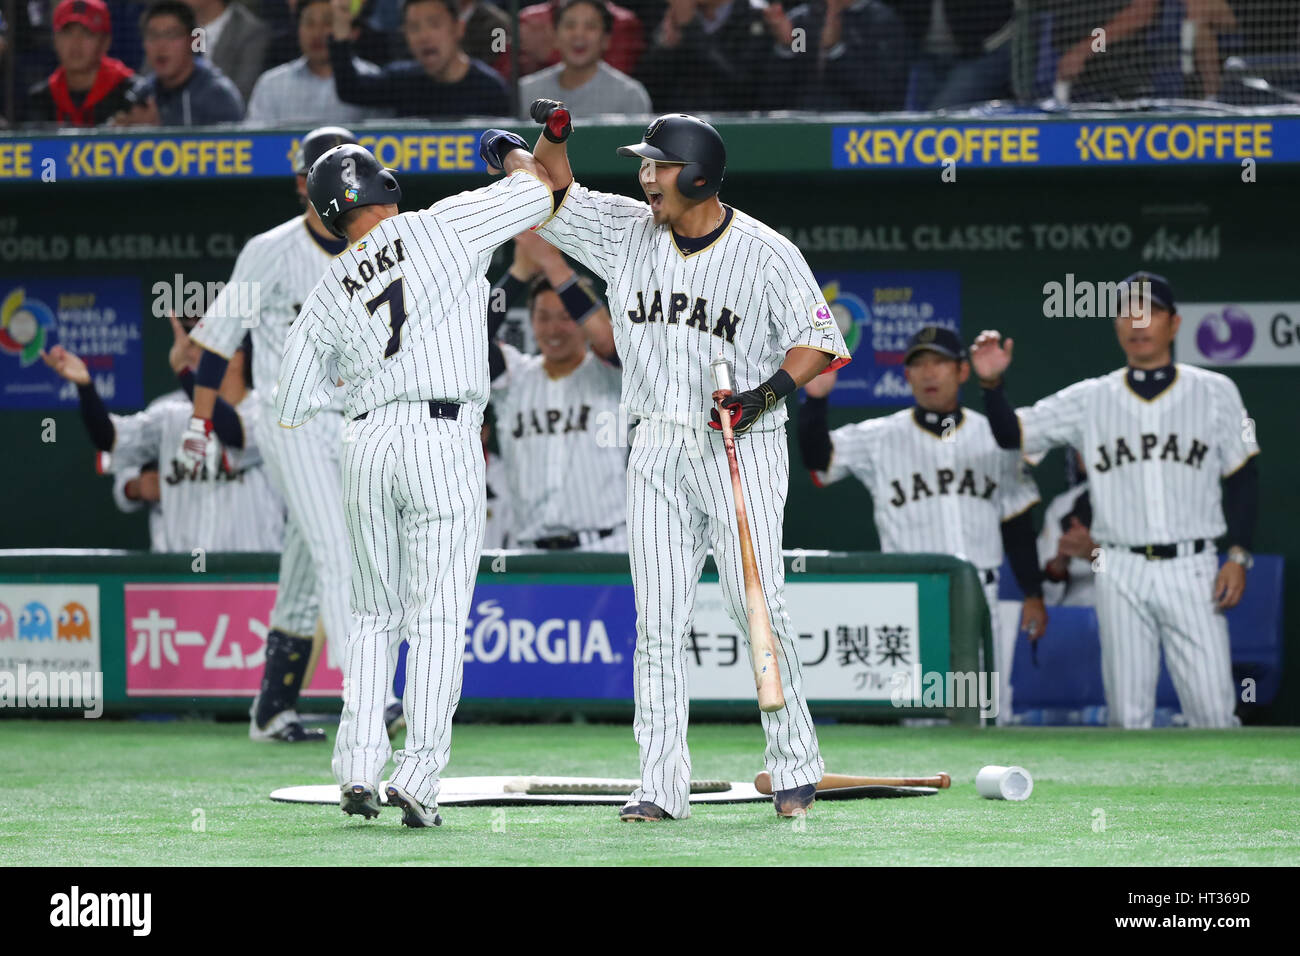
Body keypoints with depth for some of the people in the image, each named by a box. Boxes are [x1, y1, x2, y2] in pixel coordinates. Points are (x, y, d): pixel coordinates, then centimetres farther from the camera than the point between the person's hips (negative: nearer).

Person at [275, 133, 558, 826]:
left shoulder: (328, 295, 10)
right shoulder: (442, 228, 0)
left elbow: (292, 409, 14)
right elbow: (544, 187, 6)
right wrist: (512, 154, 28)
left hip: (368, 444, 3)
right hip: (445, 439, -3)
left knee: (375, 616, 15)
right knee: (437, 616, -2)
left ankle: (358, 772, 8)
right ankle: (418, 776, -10)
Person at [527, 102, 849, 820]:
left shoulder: (766, 253, -7)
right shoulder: (630, 231, 7)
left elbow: (819, 339, -4)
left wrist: (769, 390, -20)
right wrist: (553, 140, -5)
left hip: (741, 445, -4)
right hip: (658, 451, 4)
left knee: (759, 605, -9)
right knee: (657, 621, 0)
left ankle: (795, 766, 3)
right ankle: (662, 785, 1)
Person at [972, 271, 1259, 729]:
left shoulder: (1215, 392, 6)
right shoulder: (1090, 399, 7)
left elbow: (1242, 477, 8)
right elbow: (1012, 433, 1)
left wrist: (1238, 555, -2)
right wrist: (992, 383, -18)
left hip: (1191, 571, -1)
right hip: (1121, 573, 1)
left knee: (1214, 714, -7)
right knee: (1127, 717, 3)